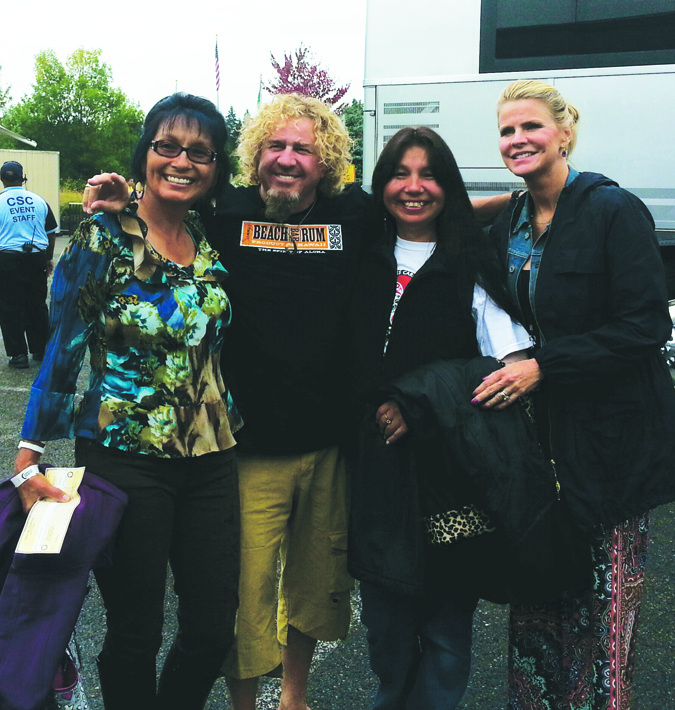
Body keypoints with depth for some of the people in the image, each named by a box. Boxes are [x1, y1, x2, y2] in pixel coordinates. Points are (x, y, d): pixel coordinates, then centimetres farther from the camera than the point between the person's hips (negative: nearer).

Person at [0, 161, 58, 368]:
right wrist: (48, 259, 21)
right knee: (37, 305, 13)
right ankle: (41, 350, 21)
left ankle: (18, 354, 7)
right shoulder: (38, 201, 4)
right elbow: (51, 233, 10)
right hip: (36, 258, 3)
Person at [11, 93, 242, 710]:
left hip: (210, 456, 5)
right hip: (125, 457, -4)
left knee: (215, 630, 10)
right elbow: (62, 350, -7)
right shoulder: (101, 240, -7)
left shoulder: (215, 243, 6)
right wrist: (29, 458, -11)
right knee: (136, 634, 7)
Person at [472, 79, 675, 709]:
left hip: (611, 432, -6)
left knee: (602, 598, 3)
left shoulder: (613, 210, -11)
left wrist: (543, 366, -19)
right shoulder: (510, 222, 10)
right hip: (539, 427, 6)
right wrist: (511, 365, 0)